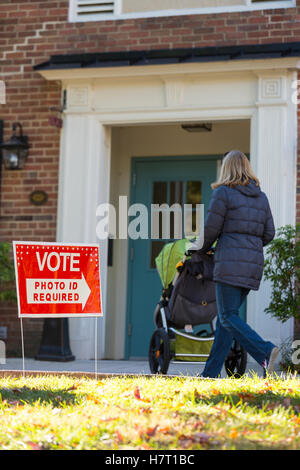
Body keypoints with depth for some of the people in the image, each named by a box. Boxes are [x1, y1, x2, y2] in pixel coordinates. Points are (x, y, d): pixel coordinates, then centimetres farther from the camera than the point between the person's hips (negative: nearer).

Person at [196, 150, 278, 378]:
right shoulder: (261, 197, 15)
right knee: (226, 316, 10)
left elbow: (210, 230, -4)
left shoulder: (223, 193, -4)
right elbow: (269, 233, 15)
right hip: (254, 264, 7)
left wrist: (201, 250, 15)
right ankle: (211, 372, 11)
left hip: (231, 264, -7)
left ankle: (265, 352, -27)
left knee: (229, 317, -7)